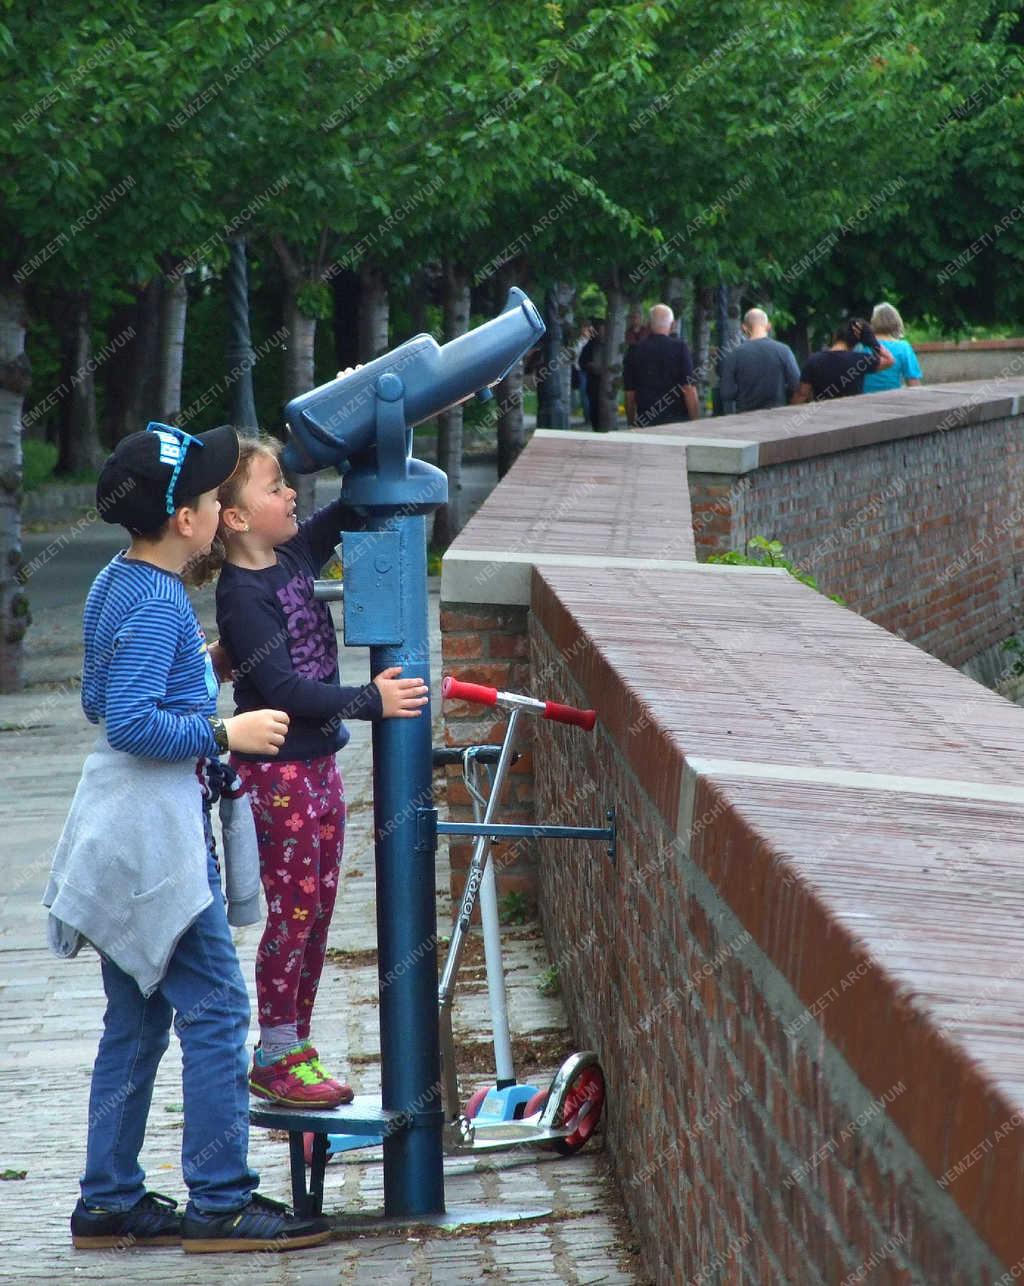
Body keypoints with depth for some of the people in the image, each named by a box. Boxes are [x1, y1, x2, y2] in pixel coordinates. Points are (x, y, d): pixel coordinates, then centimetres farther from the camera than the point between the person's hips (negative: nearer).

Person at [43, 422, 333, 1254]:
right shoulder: (157, 604, -18)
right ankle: (220, 1203, -4)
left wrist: (193, 669, 21)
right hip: (155, 832, -10)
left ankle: (110, 1202, 17)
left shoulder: (116, 585, 12)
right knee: (216, 1007, -6)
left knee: (137, 1020, 13)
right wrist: (225, 733, -18)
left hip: (125, 833, 10)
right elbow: (131, 722, -24)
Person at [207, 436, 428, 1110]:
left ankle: (296, 1047, 23)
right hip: (276, 774, -8)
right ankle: (275, 1059, 10)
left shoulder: (296, 556, 4)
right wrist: (370, 700, -26)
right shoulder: (243, 596, -19)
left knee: (318, 912, 13)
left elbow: (351, 510, 16)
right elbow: (283, 688, -25)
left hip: (318, 763, 8)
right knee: (292, 914, -1)